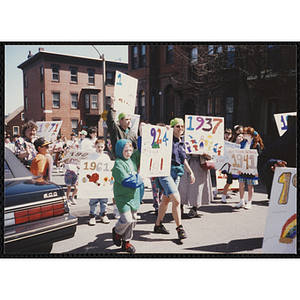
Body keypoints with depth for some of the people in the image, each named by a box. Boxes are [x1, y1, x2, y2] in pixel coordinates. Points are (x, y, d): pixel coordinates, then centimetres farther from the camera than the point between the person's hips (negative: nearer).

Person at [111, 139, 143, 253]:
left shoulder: (133, 158, 6)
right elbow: (126, 180, -24)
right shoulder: (118, 164, -17)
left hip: (134, 196, 7)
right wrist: (138, 178, -11)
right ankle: (117, 231, 20)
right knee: (127, 219, -12)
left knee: (133, 219, 11)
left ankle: (126, 241, 28)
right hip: (122, 196, -7)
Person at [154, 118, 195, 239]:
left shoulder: (181, 143, 14)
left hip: (176, 173, 8)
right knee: (176, 199, -14)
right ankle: (179, 228, -2)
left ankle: (158, 225, 27)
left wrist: (191, 172, 20)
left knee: (166, 200, 14)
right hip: (166, 172, -8)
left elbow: (183, 159, 22)